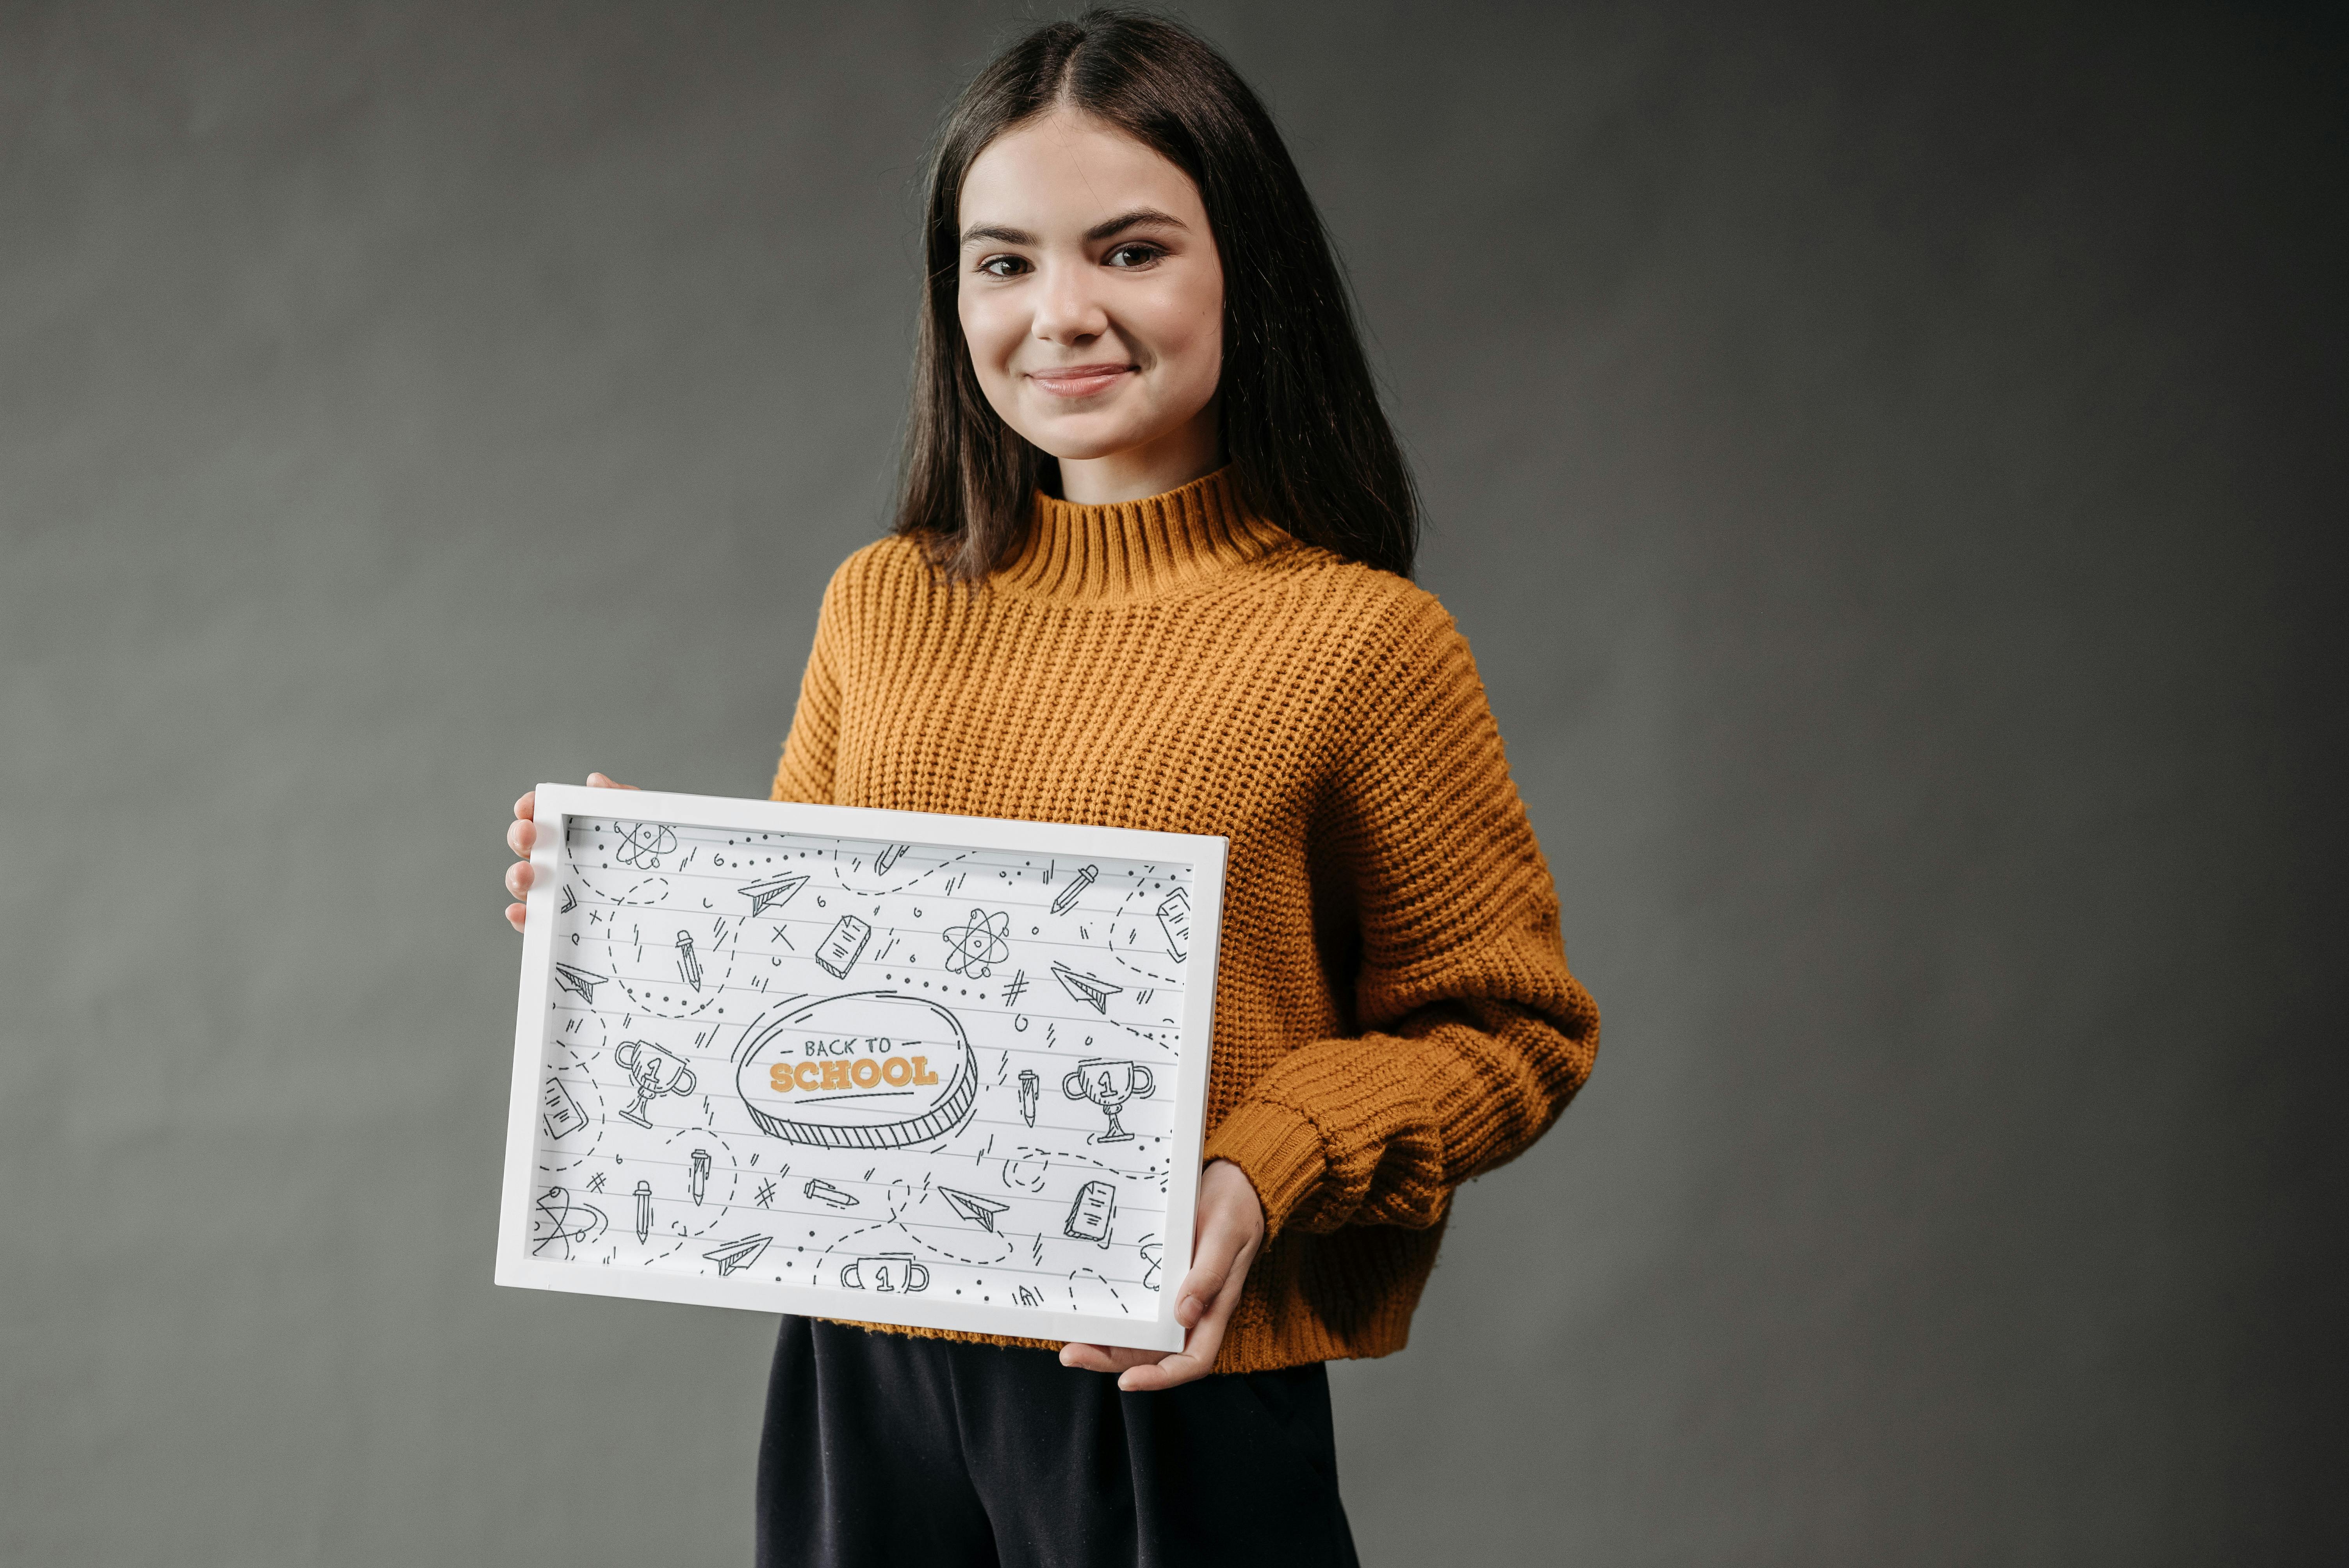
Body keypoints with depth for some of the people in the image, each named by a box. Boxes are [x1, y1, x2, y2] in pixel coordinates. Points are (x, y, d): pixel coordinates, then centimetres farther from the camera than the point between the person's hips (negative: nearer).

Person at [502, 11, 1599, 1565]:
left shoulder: (1358, 636, -9)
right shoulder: (880, 606, 6)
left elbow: (1507, 1023, -5)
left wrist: (1264, 1175, -19)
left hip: (1163, 1391, -4)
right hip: (861, 1367, 4)